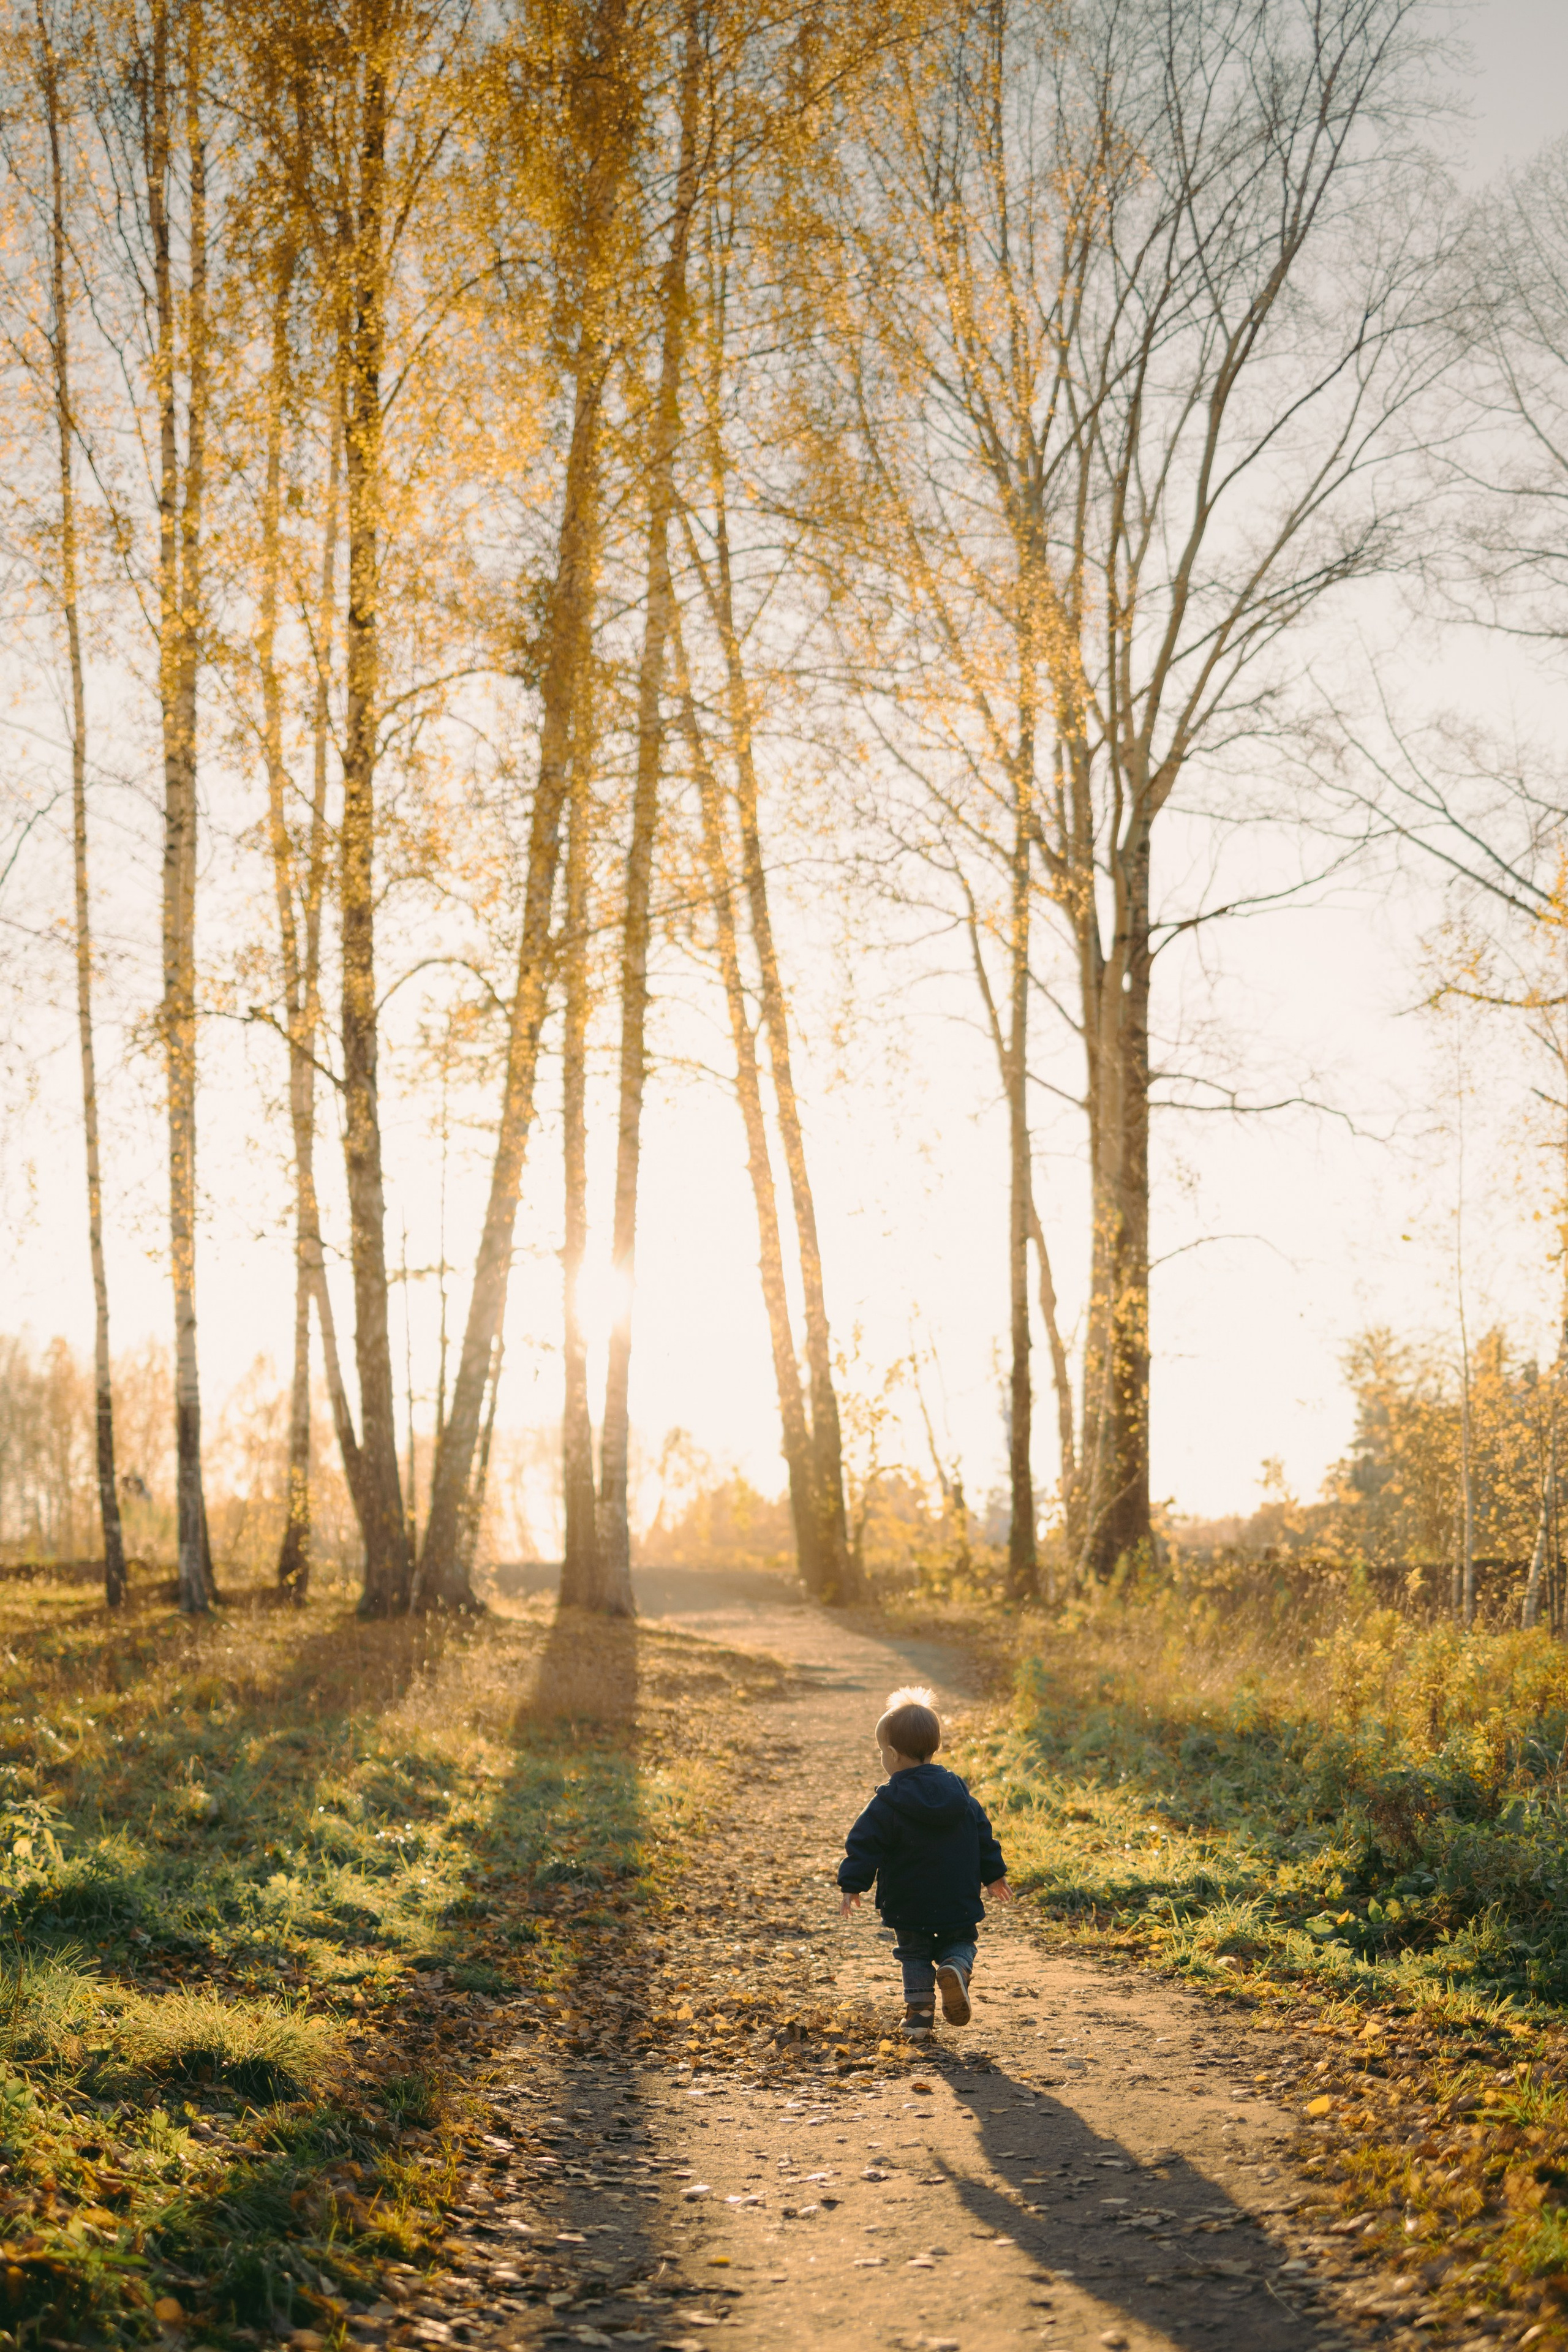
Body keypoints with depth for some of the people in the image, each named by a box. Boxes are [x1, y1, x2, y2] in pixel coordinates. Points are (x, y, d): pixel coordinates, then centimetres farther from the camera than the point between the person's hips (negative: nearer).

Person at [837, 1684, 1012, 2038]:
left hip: (910, 1905, -2)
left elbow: (865, 1845, -16)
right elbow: (983, 1836, 8)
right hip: (958, 1902, 2)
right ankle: (957, 1967, -12)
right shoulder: (959, 1793, 1)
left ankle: (919, 2012, 9)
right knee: (959, 1941, 19)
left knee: (915, 1953, 16)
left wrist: (852, 1885, -9)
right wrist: (994, 1876, 18)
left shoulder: (888, 1805, -13)